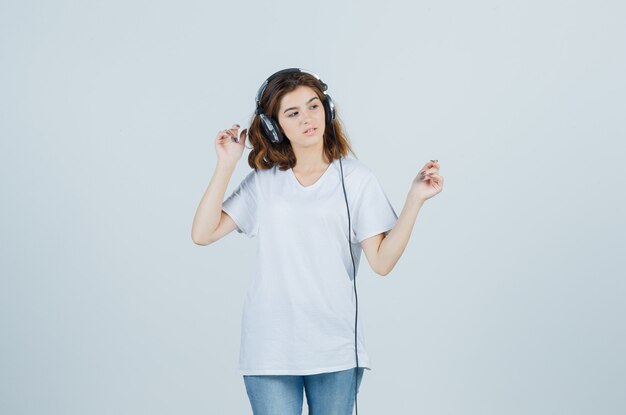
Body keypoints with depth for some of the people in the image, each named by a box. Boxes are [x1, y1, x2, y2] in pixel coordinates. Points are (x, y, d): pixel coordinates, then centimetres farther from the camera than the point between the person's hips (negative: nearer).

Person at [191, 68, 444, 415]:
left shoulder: (356, 180, 2)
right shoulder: (262, 182, 6)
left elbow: (382, 261, -5)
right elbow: (203, 234, -2)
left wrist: (415, 199, -13)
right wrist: (226, 165, -4)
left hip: (335, 348, 0)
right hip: (270, 348, 1)